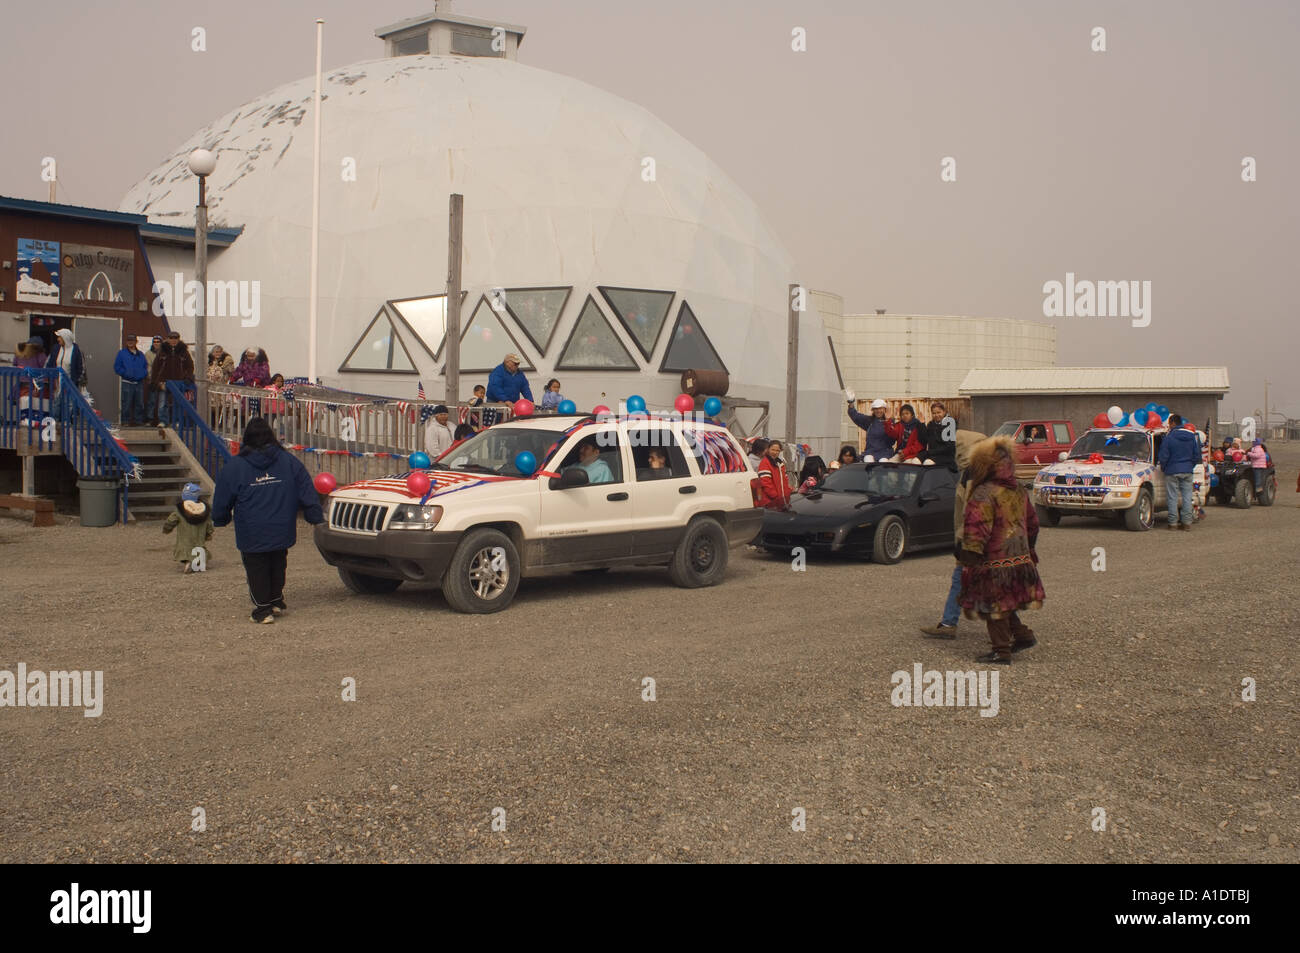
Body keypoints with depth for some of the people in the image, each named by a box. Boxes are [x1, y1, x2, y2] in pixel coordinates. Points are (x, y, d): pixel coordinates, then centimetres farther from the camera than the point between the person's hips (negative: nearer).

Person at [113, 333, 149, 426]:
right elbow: (117, 367, 0)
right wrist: (126, 374, -12)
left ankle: (138, 420, 13)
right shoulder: (122, 353, 4)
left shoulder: (141, 354, 16)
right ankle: (126, 421, 0)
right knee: (127, 404, -5)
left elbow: (146, 366, 17)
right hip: (127, 382, -4)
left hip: (139, 382, 4)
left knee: (139, 404, 5)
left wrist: (143, 374, -3)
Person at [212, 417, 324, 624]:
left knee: (257, 572, 7)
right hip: (281, 532, 3)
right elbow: (307, 493, 3)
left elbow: (222, 500, 3)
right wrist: (316, 518, 9)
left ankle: (263, 609, 6)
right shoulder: (289, 461, 0)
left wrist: (219, 521, 20)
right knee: (277, 567, 21)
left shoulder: (234, 467, -4)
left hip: (252, 535, -3)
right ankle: (276, 601, 29)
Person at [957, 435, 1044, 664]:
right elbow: (1032, 523, 20)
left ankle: (1001, 652, 7)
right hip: (1020, 558, 8)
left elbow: (977, 531, -22)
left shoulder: (984, 494, -17)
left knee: (995, 606, 2)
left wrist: (969, 560, -21)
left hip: (994, 561, -8)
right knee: (1005, 603, 22)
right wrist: (1028, 549, 32)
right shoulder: (1019, 490, 9)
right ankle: (1023, 635, 19)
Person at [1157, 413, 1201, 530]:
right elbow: (1197, 455, 9)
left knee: (1172, 497, 1)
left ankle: (1173, 522, 2)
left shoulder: (1169, 437, -9)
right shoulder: (1192, 436, 5)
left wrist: (1163, 468, 9)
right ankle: (1187, 522, 7)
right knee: (1187, 496, 8)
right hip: (1187, 472, 4)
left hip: (1172, 472, -4)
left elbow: (1164, 456, -7)